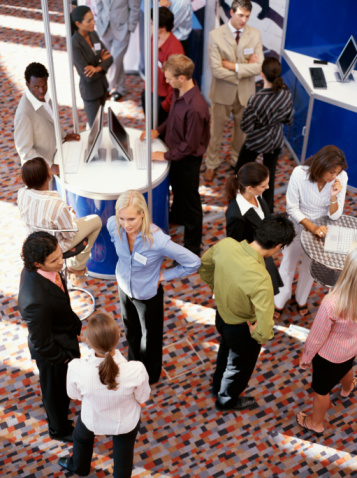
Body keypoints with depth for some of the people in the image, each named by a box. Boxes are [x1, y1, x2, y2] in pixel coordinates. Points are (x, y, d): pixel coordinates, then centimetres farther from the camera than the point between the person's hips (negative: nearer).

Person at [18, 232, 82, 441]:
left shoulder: (34, 269, -20)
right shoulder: (36, 301, -45)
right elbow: (42, 345, -30)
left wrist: (73, 322, 10)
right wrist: (64, 358, -14)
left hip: (65, 336, 7)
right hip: (53, 351, -7)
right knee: (56, 390, 23)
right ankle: (60, 429, 53)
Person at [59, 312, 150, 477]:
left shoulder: (76, 368, -38)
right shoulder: (136, 371, -40)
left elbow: (74, 394, -14)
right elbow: (143, 397, -17)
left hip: (92, 421, 1)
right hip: (126, 423, -1)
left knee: (81, 436, 38)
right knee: (123, 458, 31)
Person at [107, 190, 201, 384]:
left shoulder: (158, 240, -40)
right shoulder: (113, 225, -26)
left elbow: (193, 263, -28)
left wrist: (163, 276, -19)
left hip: (148, 295, -4)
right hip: (124, 288, 4)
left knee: (150, 337, 24)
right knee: (131, 331, 31)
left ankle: (151, 374, 54)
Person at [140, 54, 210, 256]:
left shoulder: (196, 108, -36)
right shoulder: (178, 92, -9)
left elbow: (190, 145, -28)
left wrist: (166, 156, -19)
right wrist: (158, 131, 0)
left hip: (189, 158, -9)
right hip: (176, 150, 9)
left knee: (190, 199, 7)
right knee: (176, 186, 32)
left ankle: (192, 247, 24)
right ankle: (177, 216, 62)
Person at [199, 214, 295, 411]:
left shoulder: (225, 244, -25)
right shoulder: (260, 280, -43)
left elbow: (204, 266, -2)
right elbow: (265, 330, -41)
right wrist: (259, 336, -18)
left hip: (221, 312, 6)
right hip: (242, 327, -6)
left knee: (226, 350, 37)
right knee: (239, 364, 28)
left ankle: (218, 385, 66)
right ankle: (227, 400, 57)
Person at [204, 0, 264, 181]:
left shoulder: (255, 35, -7)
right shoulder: (216, 35, -15)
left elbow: (259, 66, -15)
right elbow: (216, 70, -21)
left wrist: (234, 66, -22)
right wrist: (245, 68, -18)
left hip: (245, 92, 2)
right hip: (222, 92, -2)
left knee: (241, 130, 18)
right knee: (216, 130, 12)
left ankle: (237, 161, 41)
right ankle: (211, 164, 32)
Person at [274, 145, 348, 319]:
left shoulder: (341, 178, -26)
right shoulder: (299, 174, -31)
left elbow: (334, 216, -20)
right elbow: (292, 208, -19)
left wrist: (334, 196, -38)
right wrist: (312, 227, -30)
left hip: (321, 229, 2)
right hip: (298, 225, -2)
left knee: (310, 265, 23)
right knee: (288, 264, 16)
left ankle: (301, 299, 50)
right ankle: (279, 302, 40)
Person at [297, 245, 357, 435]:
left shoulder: (332, 305, -44)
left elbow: (316, 338, -25)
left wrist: (306, 357, -5)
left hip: (329, 354, -5)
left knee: (321, 389, 25)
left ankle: (316, 423, 53)